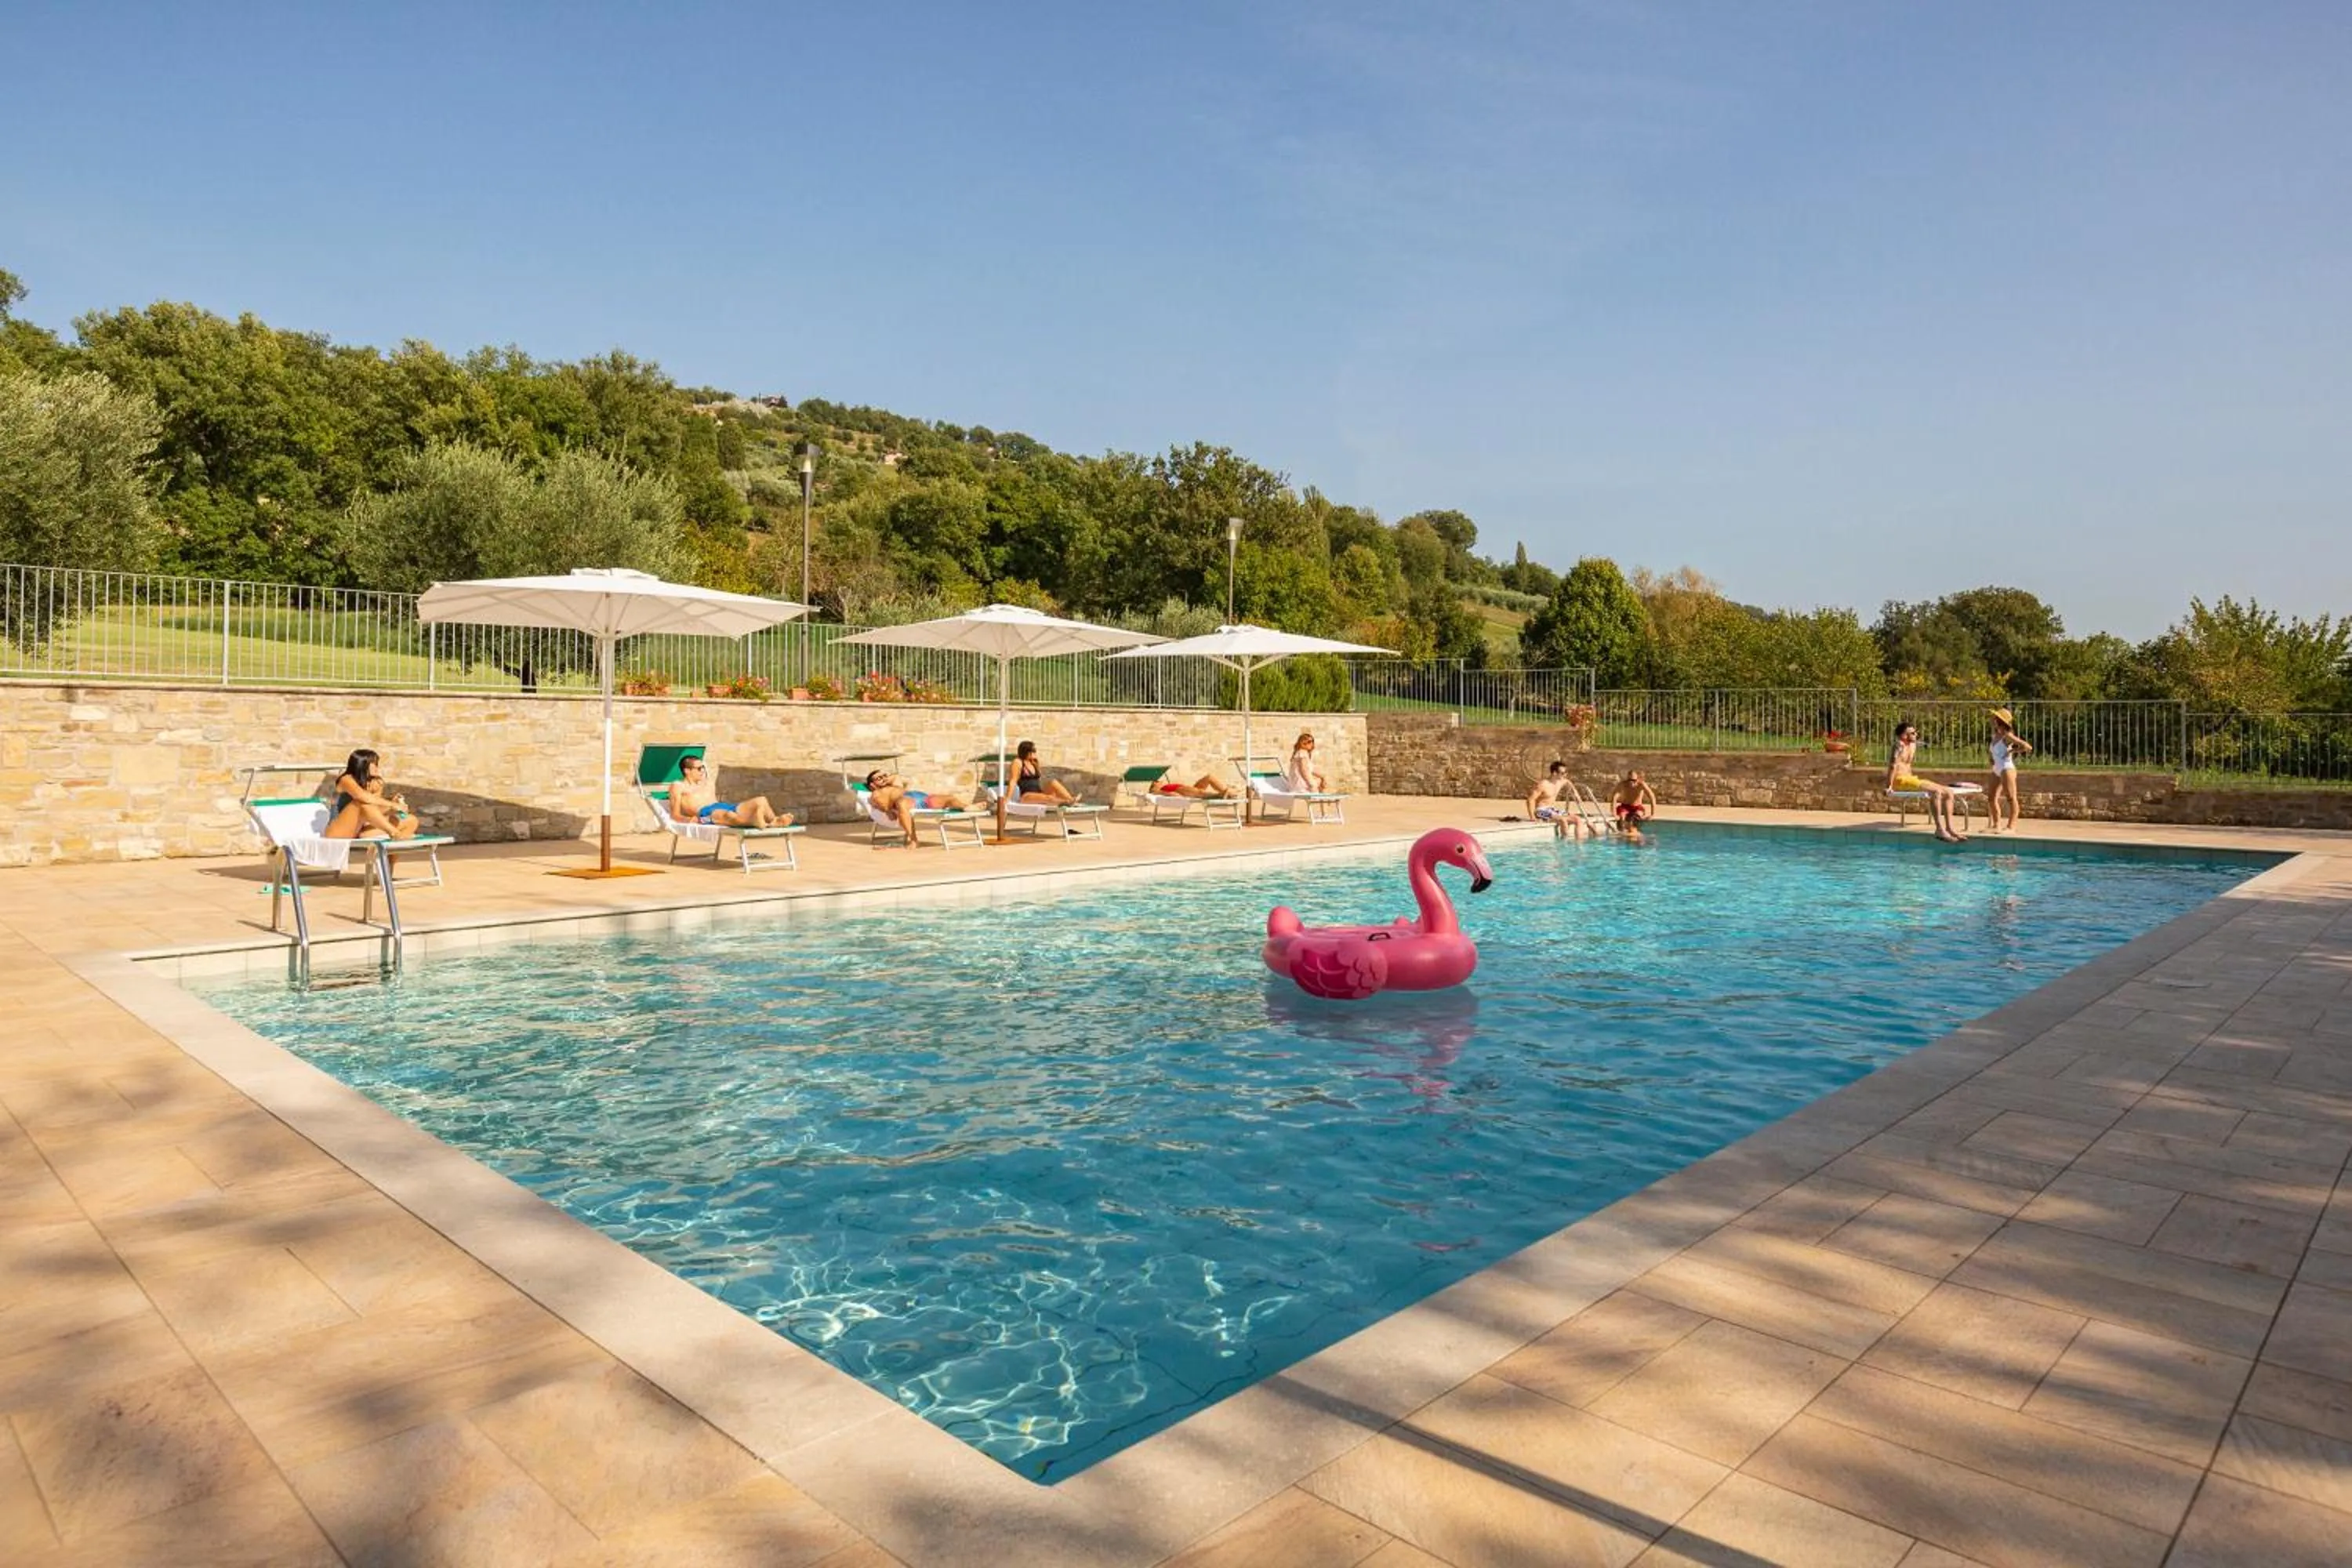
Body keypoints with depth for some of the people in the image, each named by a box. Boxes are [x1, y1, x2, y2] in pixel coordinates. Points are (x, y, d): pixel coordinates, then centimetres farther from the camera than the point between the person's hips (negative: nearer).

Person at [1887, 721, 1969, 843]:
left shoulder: (1913, 745, 17)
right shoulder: (1900, 746, -13)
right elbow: (1893, 765, -22)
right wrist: (1889, 786, -27)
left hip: (1911, 778, 10)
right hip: (1900, 780, -10)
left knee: (1948, 792, 1)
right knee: (1936, 791, -28)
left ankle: (1950, 828, -4)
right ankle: (1940, 829, -27)